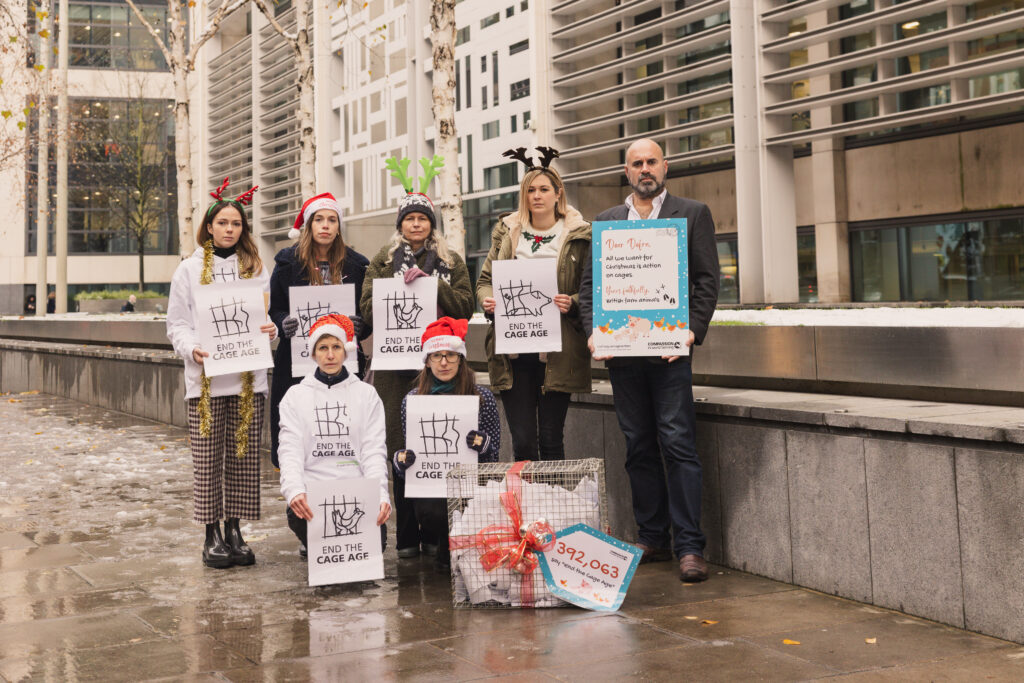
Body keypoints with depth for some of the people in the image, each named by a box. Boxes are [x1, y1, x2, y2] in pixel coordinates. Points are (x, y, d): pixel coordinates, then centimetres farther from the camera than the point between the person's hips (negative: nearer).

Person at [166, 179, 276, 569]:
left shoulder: (256, 269, 12)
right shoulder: (189, 269, 6)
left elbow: (267, 314, 13)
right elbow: (176, 324, 4)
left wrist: (271, 330, -10)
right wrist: (192, 348, -15)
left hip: (248, 377, 2)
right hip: (205, 379, -2)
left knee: (244, 455, 4)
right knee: (208, 457, -2)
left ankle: (234, 530, 14)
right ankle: (212, 535, 8)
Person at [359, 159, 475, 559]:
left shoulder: (450, 262, 14)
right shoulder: (383, 262, 13)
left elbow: (465, 306, 3)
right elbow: (368, 308, 2)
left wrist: (432, 285, -8)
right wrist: (403, 286, -11)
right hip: (395, 364, 0)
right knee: (401, 448, -3)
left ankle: (435, 533, 4)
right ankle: (407, 536, 4)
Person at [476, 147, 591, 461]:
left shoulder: (579, 235, 3)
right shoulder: (507, 232, 14)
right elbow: (485, 279, 17)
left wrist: (571, 304, -19)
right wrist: (487, 299, -4)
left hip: (556, 353, -3)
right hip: (512, 354, 3)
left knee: (551, 440, 2)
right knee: (522, 441, 3)